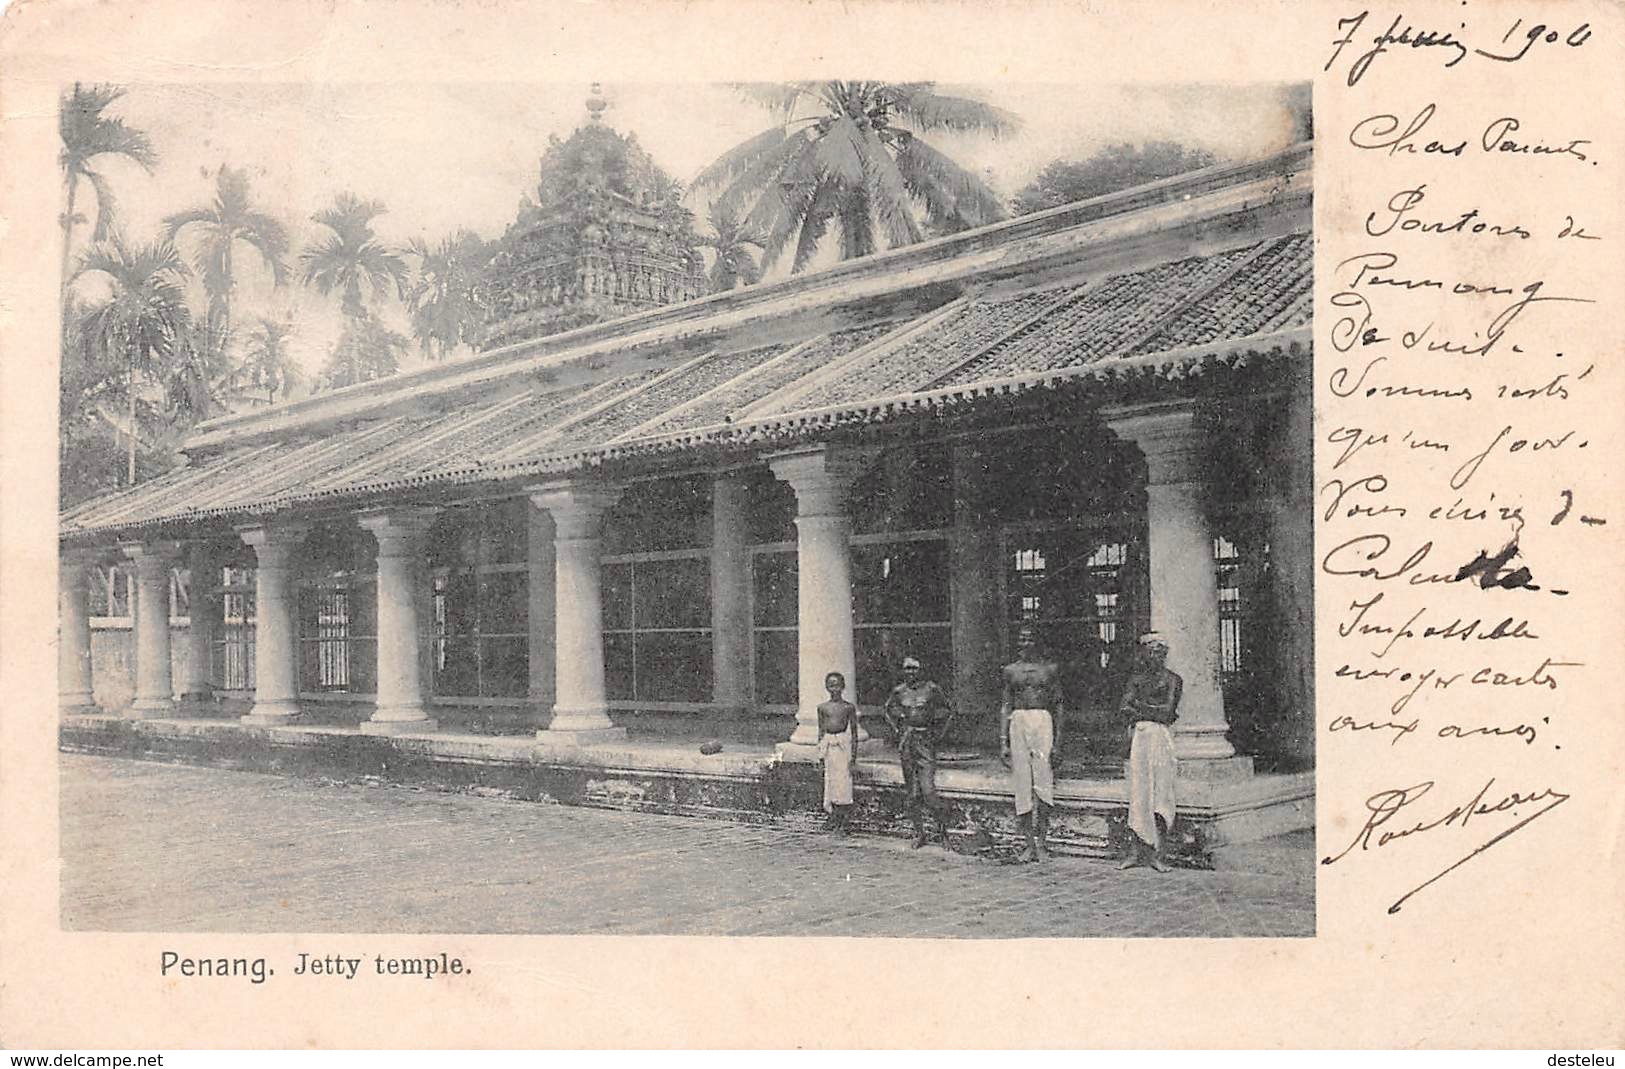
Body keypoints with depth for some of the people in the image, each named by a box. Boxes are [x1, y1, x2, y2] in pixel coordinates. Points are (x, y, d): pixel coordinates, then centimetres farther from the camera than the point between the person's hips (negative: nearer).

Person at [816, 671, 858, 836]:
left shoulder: (849, 707, 1)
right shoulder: (822, 707, 7)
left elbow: (854, 730, 4)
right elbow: (821, 729, 14)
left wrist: (854, 752, 0)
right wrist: (820, 746, 9)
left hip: (843, 742, -3)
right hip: (828, 743, 3)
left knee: (844, 779, -6)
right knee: (830, 780, 5)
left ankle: (845, 823, -1)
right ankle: (834, 820, 13)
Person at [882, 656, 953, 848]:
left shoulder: (931, 689, -2)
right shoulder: (898, 691, 5)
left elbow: (944, 712, 10)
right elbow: (886, 710, 21)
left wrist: (938, 733, 3)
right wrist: (896, 729, 10)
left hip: (925, 740, -3)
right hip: (906, 741, 3)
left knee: (927, 788, -12)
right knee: (912, 791, 6)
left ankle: (942, 824, 7)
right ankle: (919, 833, 14)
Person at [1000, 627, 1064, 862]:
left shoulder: (1050, 669, 7)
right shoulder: (1011, 670, 12)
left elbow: (1058, 706, 7)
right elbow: (1006, 707, 12)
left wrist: (1057, 740, -1)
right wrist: (1003, 741, 5)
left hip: (1043, 722, -2)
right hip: (1018, 724, 2)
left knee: (1043, 781, -10)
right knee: (1022, 784, 1)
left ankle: (1042, 840, -3)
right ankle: (1030, 844, 6)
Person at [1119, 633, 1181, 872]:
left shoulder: (1173, 680, 6)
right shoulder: (1136, 678, 15)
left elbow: (1167, 712, -4)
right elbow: (1125, 709, 4)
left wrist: (1139, 706, -1)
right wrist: (1153, 711, -7)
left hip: (1161, 737, -2)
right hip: (1139, 736, 2)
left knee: (1160, 796, -5)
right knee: (1138, 795, 0)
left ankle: (1156, 853, -4)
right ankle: (1135, 851, 1)